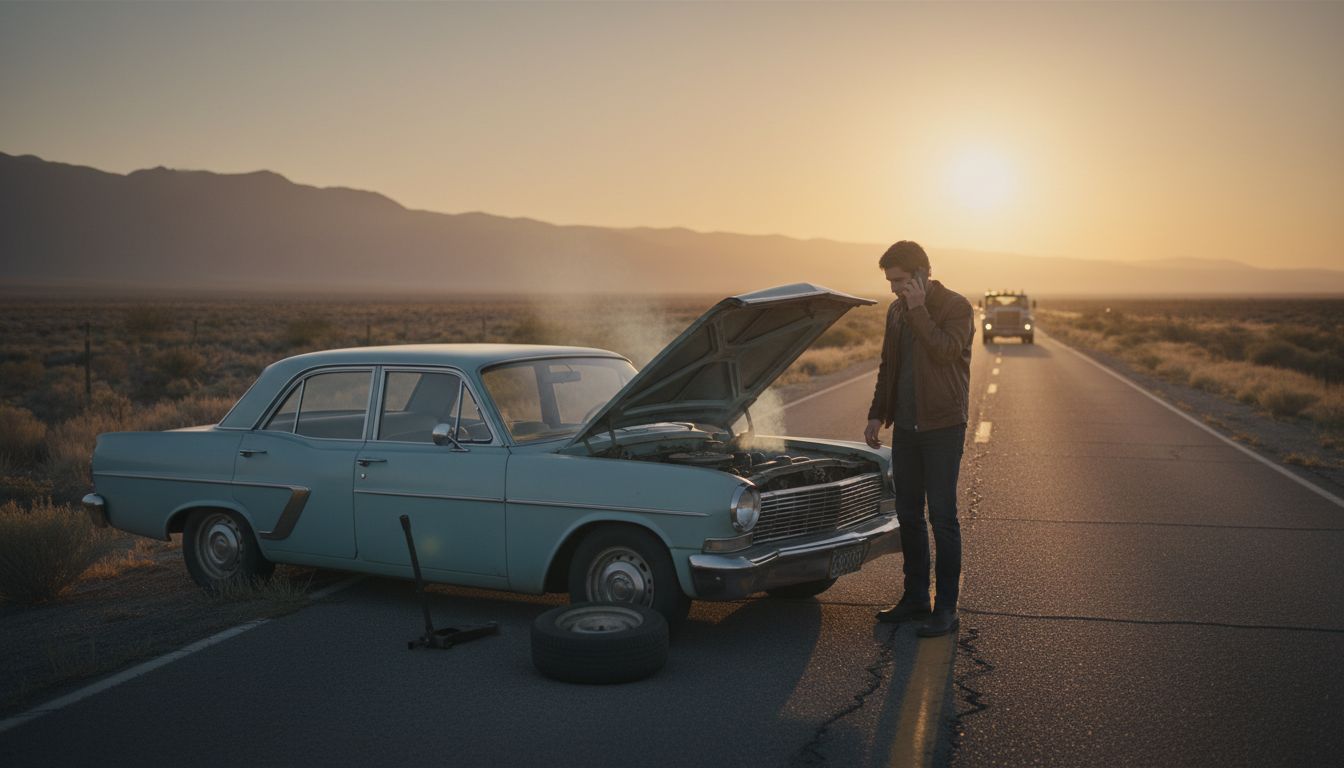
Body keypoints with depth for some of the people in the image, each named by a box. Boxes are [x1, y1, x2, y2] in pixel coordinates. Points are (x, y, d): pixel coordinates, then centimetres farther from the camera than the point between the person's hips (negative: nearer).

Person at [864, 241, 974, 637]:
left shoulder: (956, 307, -8)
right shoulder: (897, 311, 11)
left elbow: (945, 351, -25)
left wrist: (919, 309, -20)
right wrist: (877, 414, 14)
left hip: (942, 428, -7)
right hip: (905, 427, 7)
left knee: (942, 518, -4)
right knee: (908, 515, 12)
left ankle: (946, 609, 3)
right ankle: (915, 598, 23)